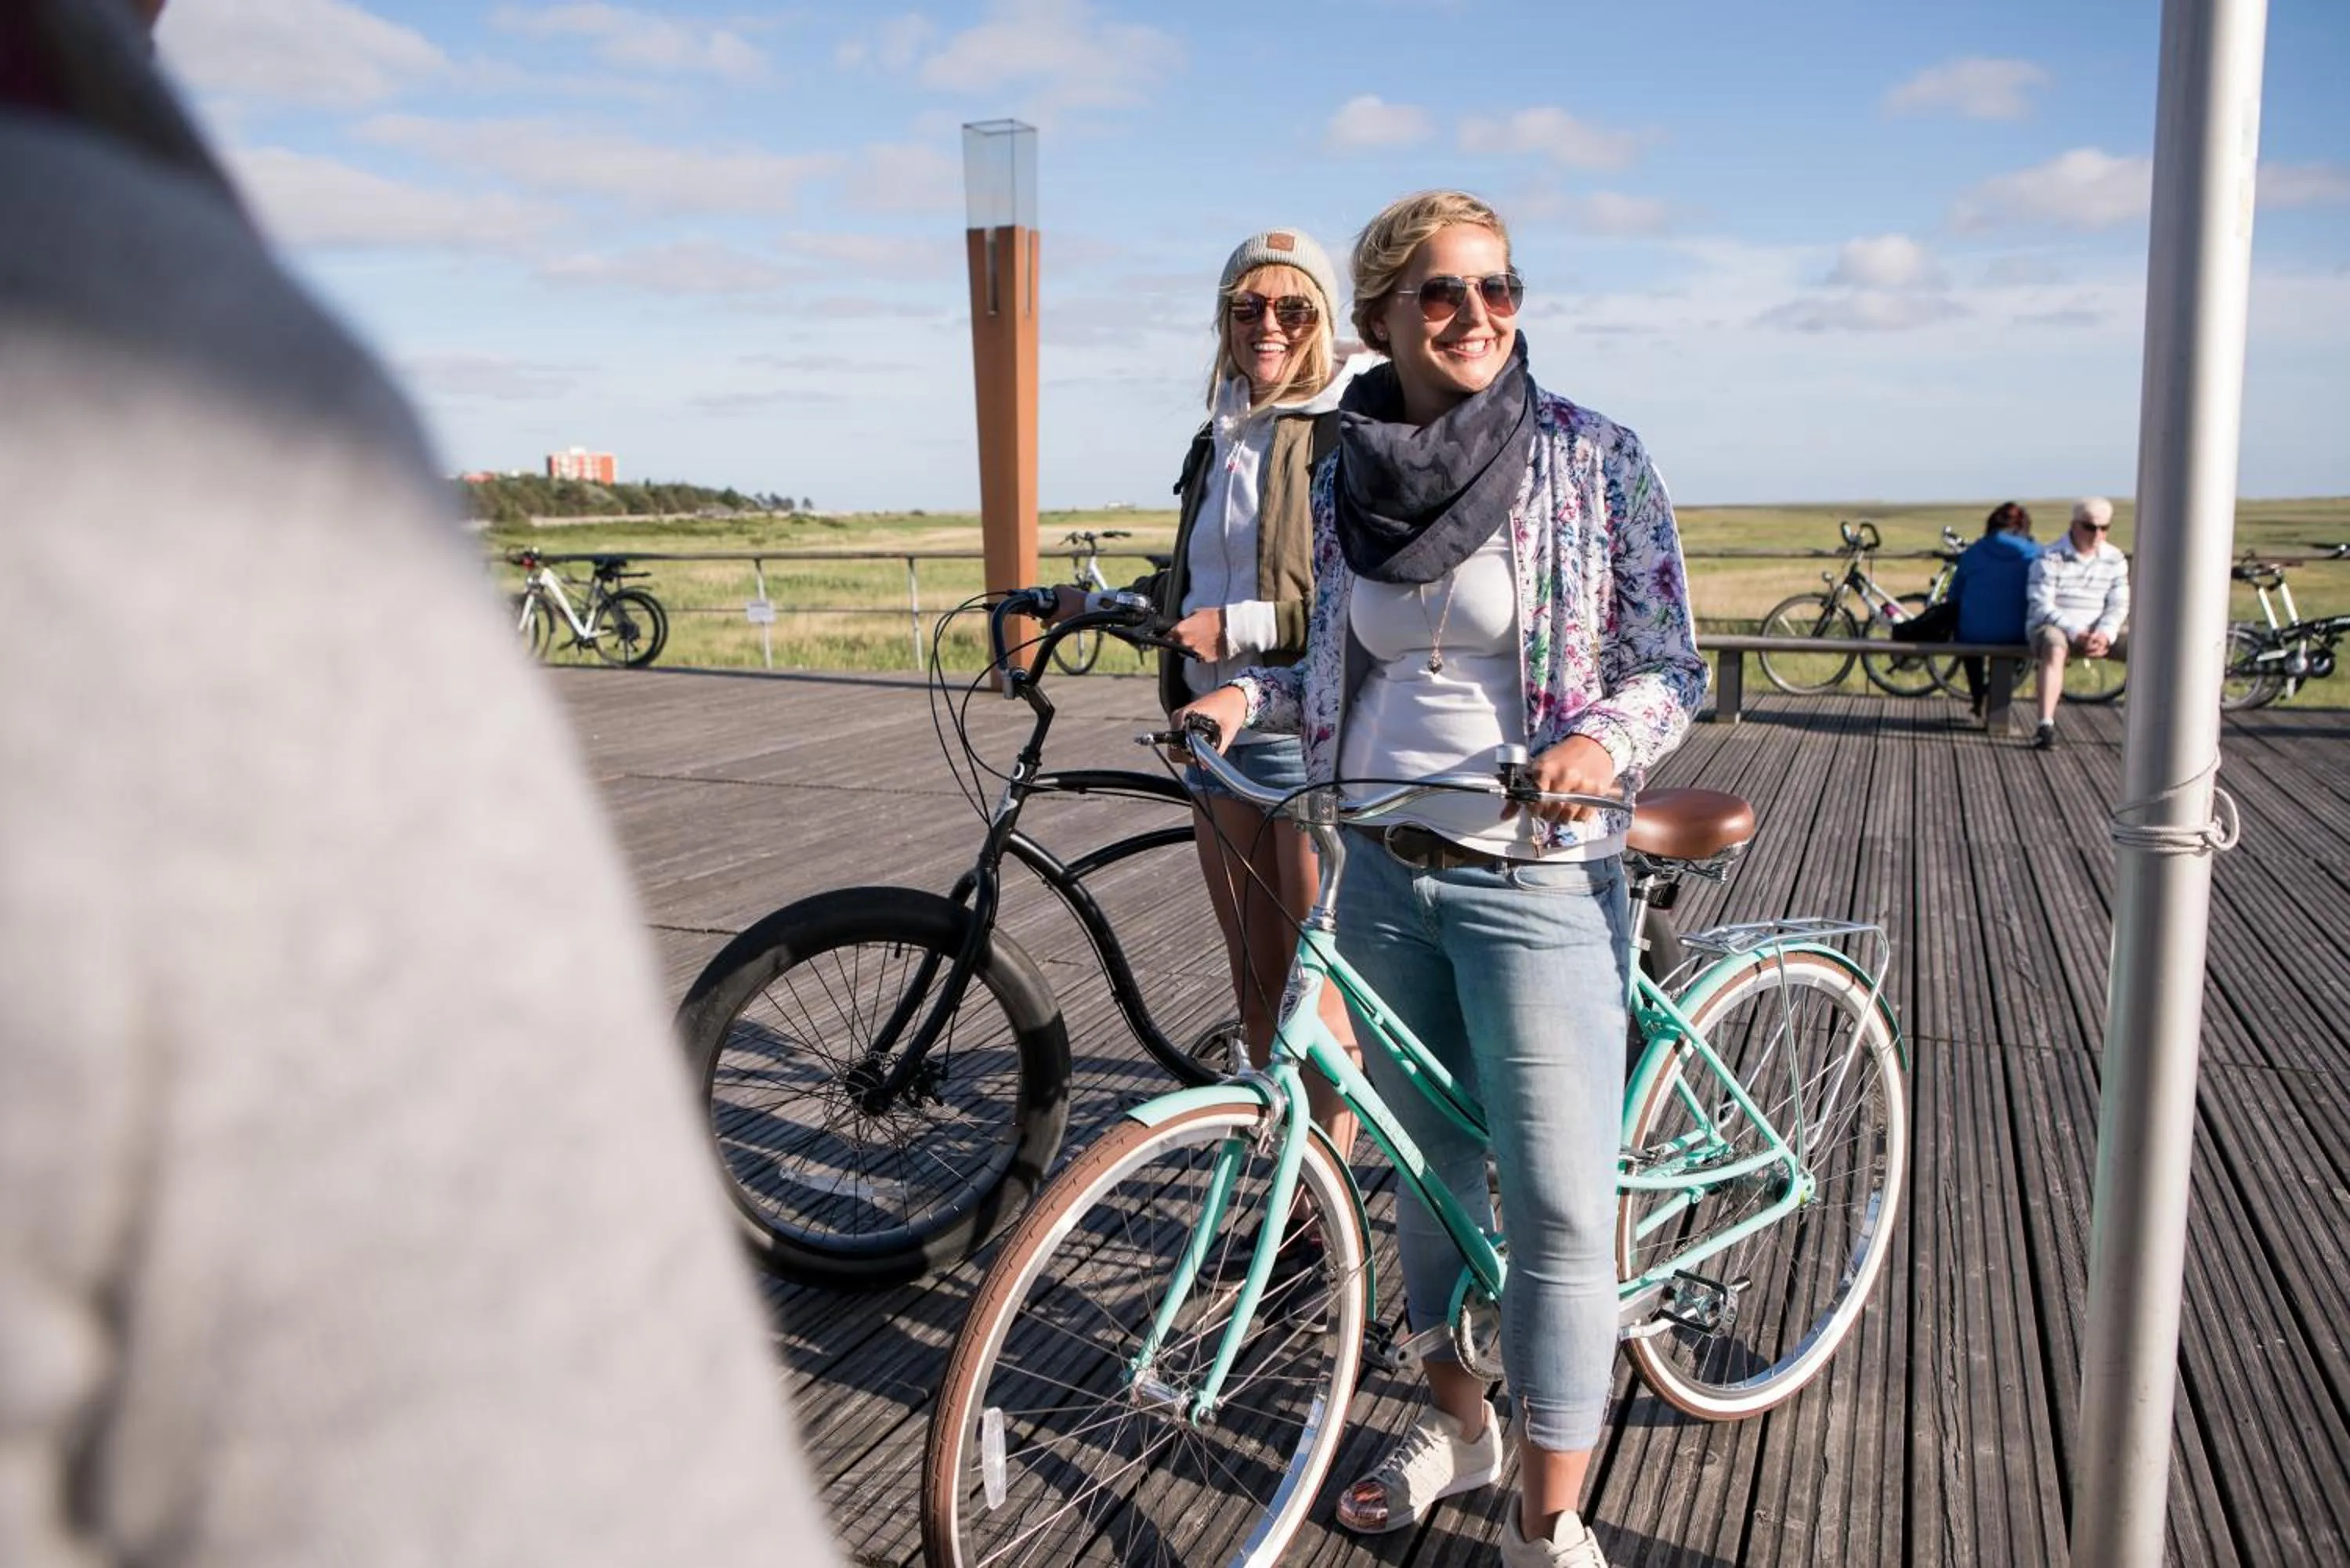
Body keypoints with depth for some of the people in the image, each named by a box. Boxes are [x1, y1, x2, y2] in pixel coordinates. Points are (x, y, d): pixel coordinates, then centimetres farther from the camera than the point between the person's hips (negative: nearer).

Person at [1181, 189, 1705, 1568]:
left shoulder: (1596, 458, -6)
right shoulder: (1345, 479, 5)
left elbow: (1672, 667, -5)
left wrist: (1602, 742, -25)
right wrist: (1246, 693, -5)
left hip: (1534, 883, -4)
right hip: (1383, 872, 5)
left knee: (1560, 1207, -4)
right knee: (1429, 1163, 17)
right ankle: (1457, 1417, 38)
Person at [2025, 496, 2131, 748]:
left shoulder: (2115, 559, 8)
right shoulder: (2050, 558, -7)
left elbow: (2118, 606, 2)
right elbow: (2042, 606, -14)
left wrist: (2104, 634, -19)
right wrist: (2077, 634, -25)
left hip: (2099, 631, 5)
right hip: (2051, 626, -4)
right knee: (2055, 649, -39)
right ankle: (2046, 725, -45)